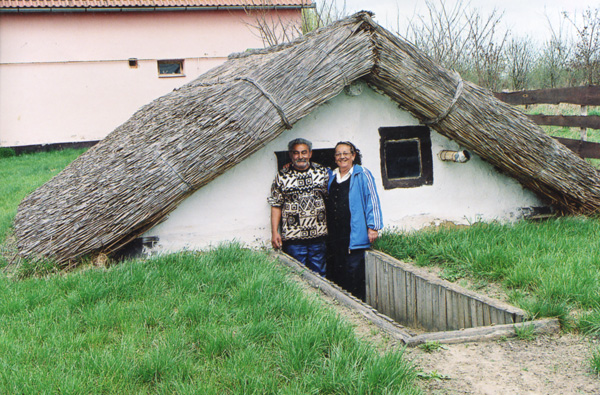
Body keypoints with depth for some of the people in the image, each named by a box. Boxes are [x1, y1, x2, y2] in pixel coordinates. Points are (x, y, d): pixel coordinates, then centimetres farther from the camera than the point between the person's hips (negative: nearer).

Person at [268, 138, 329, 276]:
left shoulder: (322, 172, 5)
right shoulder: (282, 176, 1)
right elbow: (276, 205, 3)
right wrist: (274, 232, -4)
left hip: (319, 237, 2)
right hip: (293, 238, -1)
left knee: (319, 274, 9)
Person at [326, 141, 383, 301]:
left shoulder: (362, 175, -1)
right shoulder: (330, 176, 16)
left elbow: (372, 200, -4)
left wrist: (373, 227, -10)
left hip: (355, 235, -6)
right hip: (334, 235, 6)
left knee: (354, 273, -5)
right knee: (335, 273, 8)